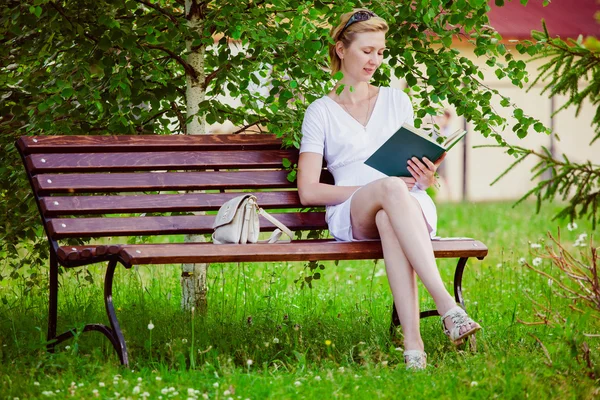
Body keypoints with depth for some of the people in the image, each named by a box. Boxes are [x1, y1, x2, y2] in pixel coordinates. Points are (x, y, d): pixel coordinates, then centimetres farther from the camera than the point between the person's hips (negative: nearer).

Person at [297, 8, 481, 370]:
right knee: (391, 188, -39)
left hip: (411, 207, 2)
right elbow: (308, 191, 3)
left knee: (390, 220, -39)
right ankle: (447, 305, -51)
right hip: (352, 216, -2)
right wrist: (372, 190, -10)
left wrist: (425, 178, -4)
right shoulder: (321, 112, 13)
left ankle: (412, 338, -54)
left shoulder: (397, 101, 23)